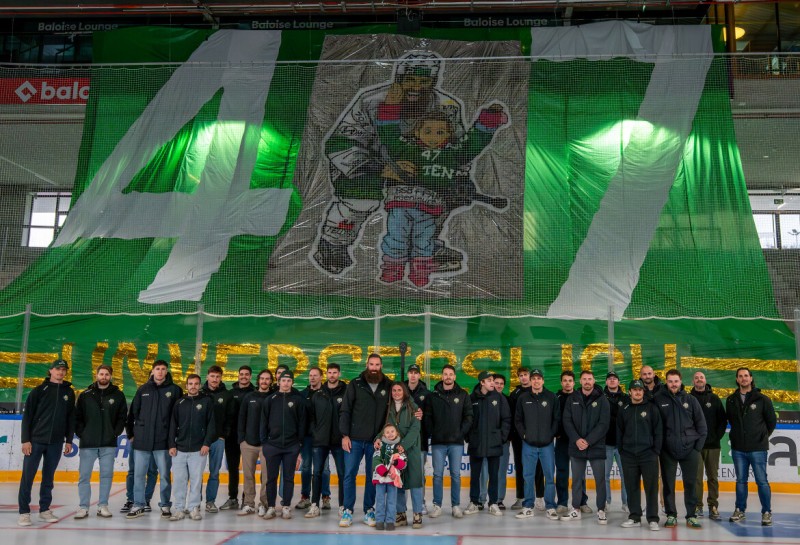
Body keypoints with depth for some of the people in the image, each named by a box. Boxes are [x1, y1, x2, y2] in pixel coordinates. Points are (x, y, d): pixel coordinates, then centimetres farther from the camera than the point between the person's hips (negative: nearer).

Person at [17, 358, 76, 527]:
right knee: (28, 476, -2)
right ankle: (24, 512, 6)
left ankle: (44, 509, 18)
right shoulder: (39, 391, -1)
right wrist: (25, 439, -9)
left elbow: (71, 418, 10)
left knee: (48, 477, 9)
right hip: (36, 440, -3)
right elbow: (27, 416, -3)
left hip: (56, 443, 3)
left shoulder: (69, 392, 8)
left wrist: (69, 440, 7)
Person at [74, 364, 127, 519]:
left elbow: (123, 416, 4)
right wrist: (81, 433, -4)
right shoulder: (85, 395, 5)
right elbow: (77, 417, 5)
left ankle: (103, 506, 13)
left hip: (109, 444, 0)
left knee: (107, 475, 4)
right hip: (88, 443, 0)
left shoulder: (118, 395, 4)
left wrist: (115, 433, -5)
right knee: (84, 475, 2)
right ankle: (83, 507, 11)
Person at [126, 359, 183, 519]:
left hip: (163, 440, -2)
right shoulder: (143, 389, 7)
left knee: (164, 475, 5)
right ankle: (138, 506, 18)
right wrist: (131, 434, 8)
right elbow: (133, 412, 10)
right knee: (138, 474, 7)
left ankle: (165, 505, 16)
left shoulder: (174, 390, 0)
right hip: (142, 440, 2)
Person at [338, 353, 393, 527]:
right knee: (349, 474, 1)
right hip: (354, 439, -1)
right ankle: (347, 511, 11)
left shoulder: (388, 387, 4)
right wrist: (345, 435, -6)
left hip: (375, 441, 1)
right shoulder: (355, 384, 1)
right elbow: (345, 411, 0)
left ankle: (369, 511, 18)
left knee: (372, 476, 7)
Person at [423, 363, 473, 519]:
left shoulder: (463, 395, 4)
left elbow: (468, 416, 2)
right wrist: (432, 433, -4)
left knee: (455, 475, 5)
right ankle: (437, 505, 11)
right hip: (438, 442, 0)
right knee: (437, 475, 3)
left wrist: (461, 432, -6)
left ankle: (456, 505, 13)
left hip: (456, 442, 0)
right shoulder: (433, 395, 5)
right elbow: (427, 417, 4)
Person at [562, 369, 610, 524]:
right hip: (576, 447, 3)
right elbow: (567, 421, 1)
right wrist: (576, 439, -13)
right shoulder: (572, 398, 4)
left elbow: (604, 423, -9)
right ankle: (575, 509, 20)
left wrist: (588, 441, -15)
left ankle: (601, 510, 13)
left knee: (600, 479, 2)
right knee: (577, 479, 11)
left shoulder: (601, 399, -3)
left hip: (596, 446, -2)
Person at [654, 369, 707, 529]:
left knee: (691, 483, 6)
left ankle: (691, 516, 17)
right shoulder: (659, 399, -2)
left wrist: (699, 445, 0)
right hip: (667, 450, -1)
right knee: (668, 484, 6)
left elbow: (701, 424, 6)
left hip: (689, 449, 1)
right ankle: (671, 515, 17)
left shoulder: (691, 400, 3)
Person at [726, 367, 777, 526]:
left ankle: (767, 512, 10)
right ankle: (740, 510, 19)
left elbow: (772, 421, 5)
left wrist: (763, 437, 10)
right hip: (738, 448, 3)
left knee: (762, 481, 0)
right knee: (741, 480, 11)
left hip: (757, 448, -3)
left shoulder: (762, 399, -3)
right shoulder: (731, 400, 6)